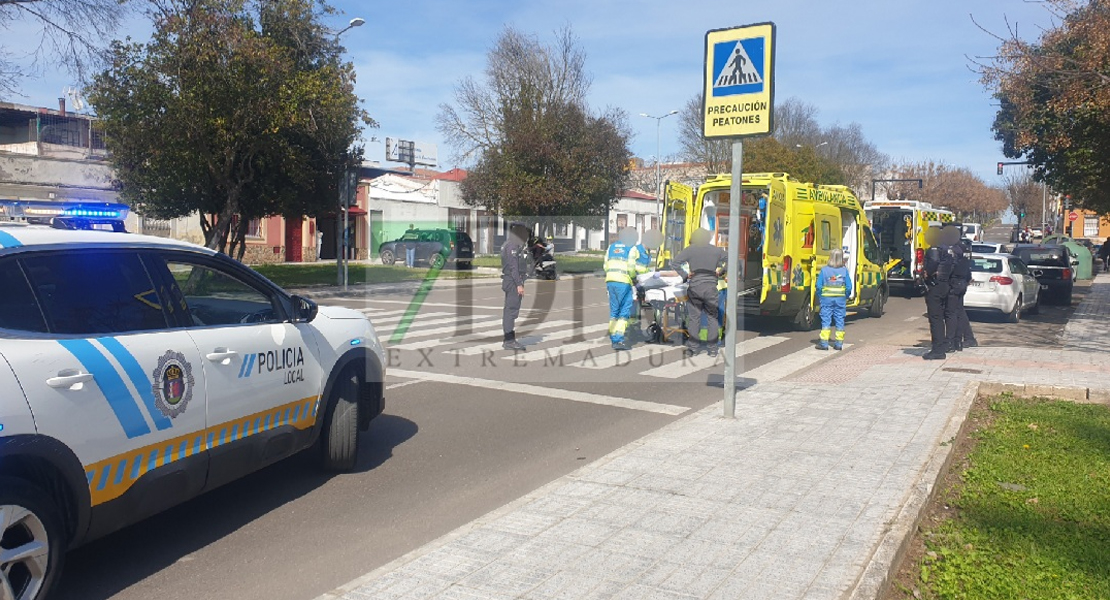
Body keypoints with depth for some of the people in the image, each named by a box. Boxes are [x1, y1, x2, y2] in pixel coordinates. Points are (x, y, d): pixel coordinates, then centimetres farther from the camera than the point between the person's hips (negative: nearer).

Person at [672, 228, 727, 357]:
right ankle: (712, 348, 8)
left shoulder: (690, 249, 2)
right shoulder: (715, 250, 7)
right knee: (712, 317, 8)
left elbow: (676, 262, -7)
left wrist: (685, 275, -1)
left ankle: (693, 347, 8)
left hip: (694, 286, 0)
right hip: (711, 286, 1)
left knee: (693, 318, 6)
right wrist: (720, 271, 9)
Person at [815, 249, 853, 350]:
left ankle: (824, 343, 2)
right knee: (839, 321, 9)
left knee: (825, 320, 3)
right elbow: (849, 287, -2)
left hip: (827, 299, -1)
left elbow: (819, 286, -7)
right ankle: (839, 343, 14)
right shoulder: (844, 270, -3)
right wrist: (846, 297, 12)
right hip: (840, 299, 1)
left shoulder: (824, 269, -6)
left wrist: (820, 297, 5)